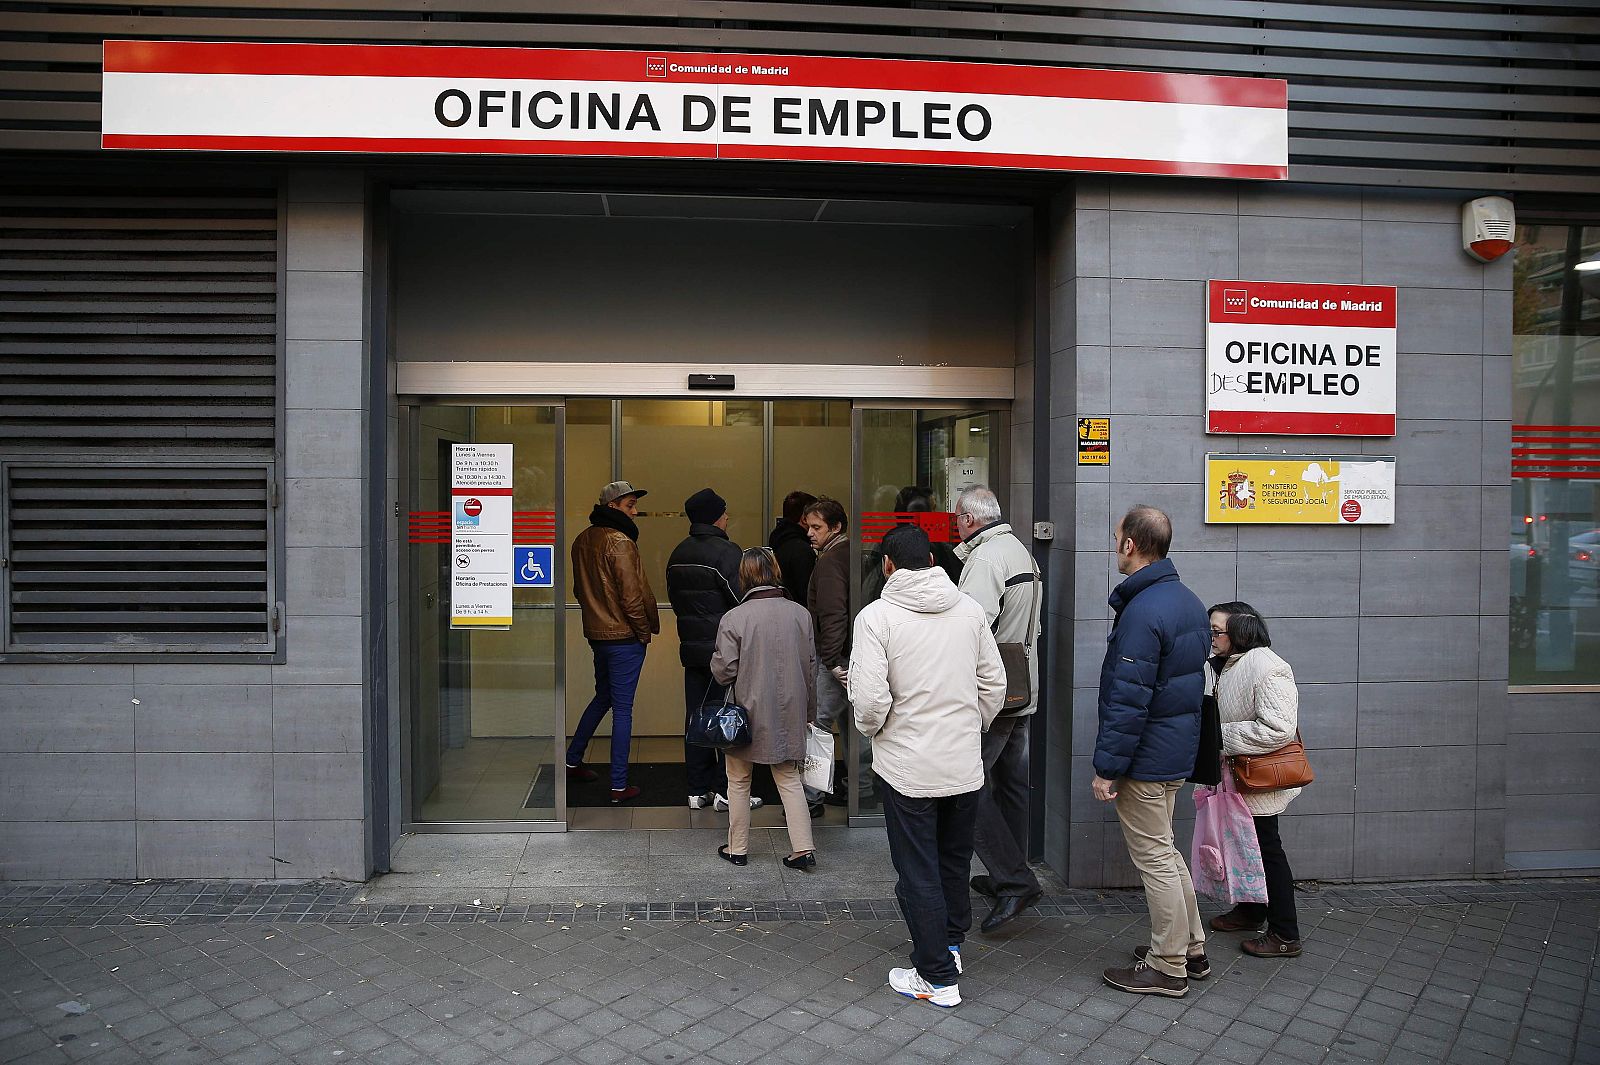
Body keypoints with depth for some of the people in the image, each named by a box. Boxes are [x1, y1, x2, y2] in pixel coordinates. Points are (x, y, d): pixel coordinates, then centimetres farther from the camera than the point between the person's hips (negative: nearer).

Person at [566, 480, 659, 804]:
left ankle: (572, 761, 34)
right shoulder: (620, 542, -18)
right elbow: (631, 595, -19)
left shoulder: (583, 540, 7)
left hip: (596, 633, 8)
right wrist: (645, 632, -8)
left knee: (602, 696, 24)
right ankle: (619, 786, 5)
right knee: (622, 708, -1)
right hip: (624, 637, -8)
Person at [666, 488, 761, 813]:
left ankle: (698, 790, 16)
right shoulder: (726, 551, -15)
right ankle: (727, 791, 6)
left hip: (692, 647, 8)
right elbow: (742, 600, -17)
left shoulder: (678, 554, 11)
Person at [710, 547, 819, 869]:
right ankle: (803, 848, 9)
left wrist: (715, 660, 8)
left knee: (739, 781, 15)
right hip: (790, 712, 3)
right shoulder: (800, 614, -3)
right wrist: (809, 710, 15)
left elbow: (723, 671, -14)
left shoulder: (734, 618, -16)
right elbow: (811, 667, 4)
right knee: (789, 778, 15)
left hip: (748, 712, -3)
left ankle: (737, 848, 24)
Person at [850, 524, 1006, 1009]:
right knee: (956, 860, 24)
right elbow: (994, 684, 3)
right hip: (965, 764, 5)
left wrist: (872, 730, 1)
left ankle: (938, 977, 19)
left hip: (907, 767, -5)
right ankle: (952, 942, 43)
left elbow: (870, 699, -20)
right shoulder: (970, 609, -1)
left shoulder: (877, 616, -15)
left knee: (918, 873, 9)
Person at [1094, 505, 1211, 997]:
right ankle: (1191, 947, 34)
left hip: (1146, 755, -10)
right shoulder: (1188, 600, 8)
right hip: (1179, 750, 10)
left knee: (1154, 856, 3)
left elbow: (1128, 701, -25)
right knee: (1163, 850, 22)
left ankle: (1167, 967, 17)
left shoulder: (1142, 612, -24)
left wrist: (1107, 767, -18)